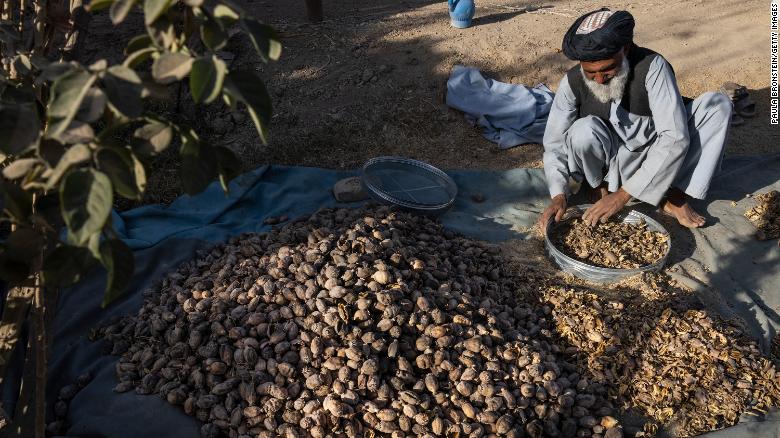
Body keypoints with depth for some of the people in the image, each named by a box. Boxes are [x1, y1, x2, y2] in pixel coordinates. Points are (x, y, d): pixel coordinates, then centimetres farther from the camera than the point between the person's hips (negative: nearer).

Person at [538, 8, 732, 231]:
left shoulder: (652, 66, -24)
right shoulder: (573, 82, -18)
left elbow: (675, 138, -30)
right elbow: (554, 143, -13)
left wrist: (623, 194, -35)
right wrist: (558, 196, -29)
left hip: (654, 162, 1)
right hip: (609, 165, 0)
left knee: (718, 104, -19)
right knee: (584, 130, -34)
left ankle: (676, 196, -15)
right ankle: (597, 185, -3)